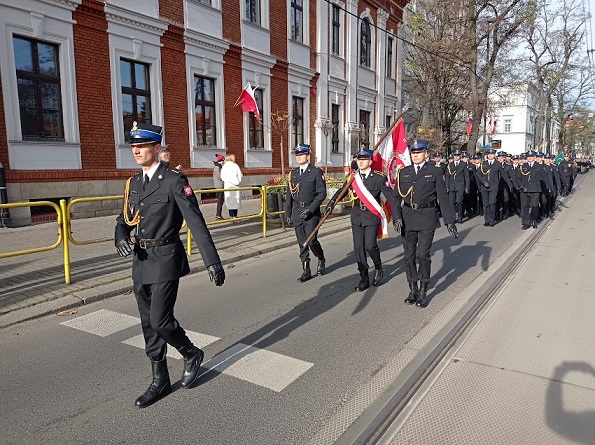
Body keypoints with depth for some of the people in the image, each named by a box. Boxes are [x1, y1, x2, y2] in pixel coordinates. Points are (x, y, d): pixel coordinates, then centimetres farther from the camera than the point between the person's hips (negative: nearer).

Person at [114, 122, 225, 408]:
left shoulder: (174, 181, -11)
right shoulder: (133, 183, 10)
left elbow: (196, 223, -16)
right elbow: (124, 218, 18)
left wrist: (212, 262, -20)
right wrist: (121, 238, -6)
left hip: (166, 260, -7)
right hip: (141, 260, 7)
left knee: (159, 320, -8)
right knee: (149, 324, 12)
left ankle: (192, 354, 22)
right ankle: (160, 380, 27)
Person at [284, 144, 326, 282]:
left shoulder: (316, 172, -3)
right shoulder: (293, 173, 12)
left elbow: (322, 193, -8)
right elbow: (289, 194, 15)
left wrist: (310, 209, -17)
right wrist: (288, 213, 12)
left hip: (311, 212, -5)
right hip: (297, 212, 5)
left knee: (311, 241, -7)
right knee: (302, 243, 6)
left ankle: (321, 260, 24)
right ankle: (306, 271, 15)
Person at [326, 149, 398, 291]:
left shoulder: (379, 178, -6)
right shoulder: (353, 177, 6)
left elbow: (390, 196, -9)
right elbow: (341, 191, 5)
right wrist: (331, 204, -9)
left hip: (372, 216, -4)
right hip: (357, 216, 4)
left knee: (370, 246, -9)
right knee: (358, 247, 3)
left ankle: (378, 268, 22)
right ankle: (364, 278, 14)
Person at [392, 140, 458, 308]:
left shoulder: (435, 172, 3)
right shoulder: (403, 172, 10)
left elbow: (443, 197, 0)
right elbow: (397, 197, 7)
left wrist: (449, 221, -3)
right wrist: (396, 218, -6)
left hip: (426, 218, -3)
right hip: (407, 217, 3)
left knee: (423, 254, -7)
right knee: (409, 256, 8)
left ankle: (423, 292, 7)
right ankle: (413, 290, 22)